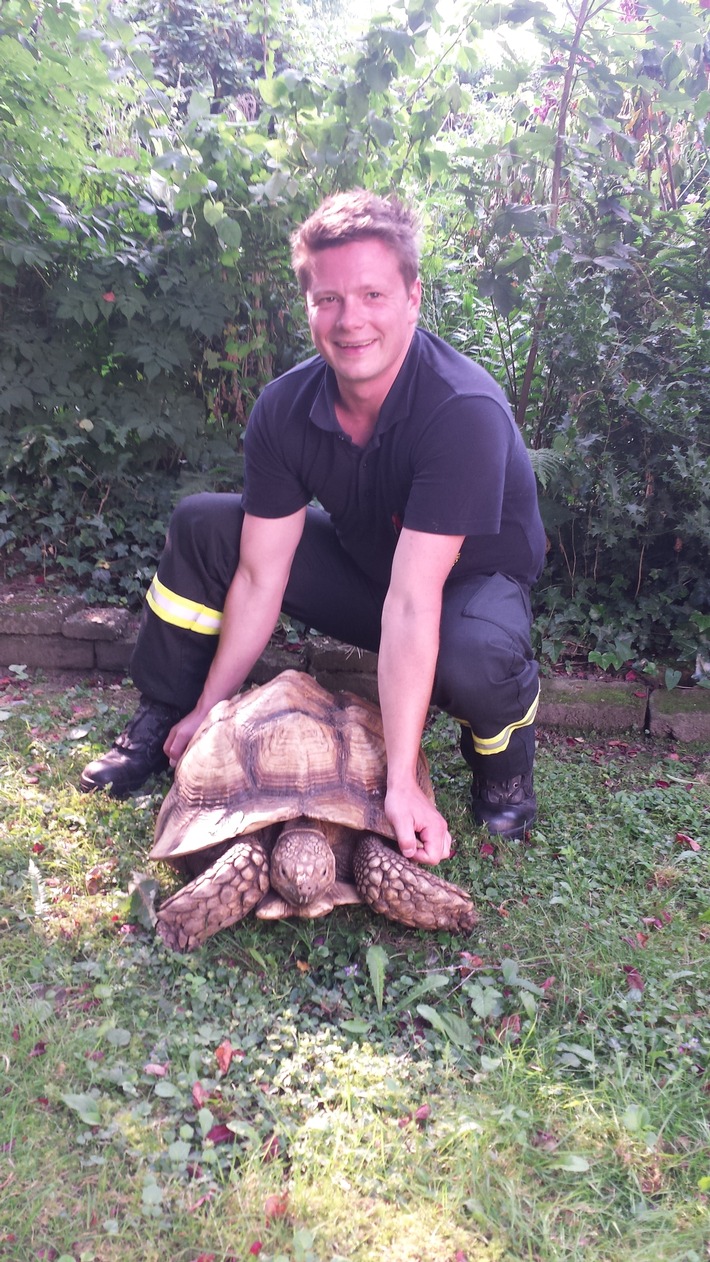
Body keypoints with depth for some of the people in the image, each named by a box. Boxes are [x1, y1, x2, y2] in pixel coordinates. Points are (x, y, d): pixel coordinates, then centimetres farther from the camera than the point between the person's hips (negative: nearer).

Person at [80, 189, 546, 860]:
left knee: (473, 662, -40)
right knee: (200, 525, -7)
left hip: (472, 579, -4)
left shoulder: (465, 412, -34)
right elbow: (259, 576, -13)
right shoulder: (286, 407, -17)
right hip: (361, 563, 5)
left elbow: (413, 601, -41)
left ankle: (504, 756, -2)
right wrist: (210, 709, -9)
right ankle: (162, 718, 10)